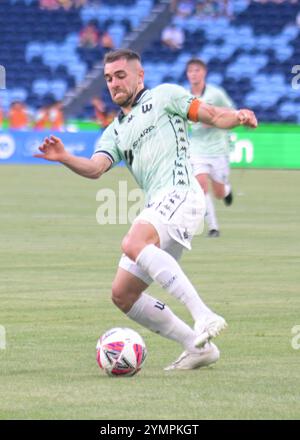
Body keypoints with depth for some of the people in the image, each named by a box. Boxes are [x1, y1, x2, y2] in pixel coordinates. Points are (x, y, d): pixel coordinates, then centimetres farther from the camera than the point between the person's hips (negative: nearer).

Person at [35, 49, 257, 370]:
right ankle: (198, 347, 7)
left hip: (179, 194, -8)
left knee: (133, 244, -35)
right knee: (122, 295, 5)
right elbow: (95, 168, 8)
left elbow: (213, 115, 5)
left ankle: (204, 316, -40)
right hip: (156, 208, 8)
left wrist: (238, 116, -17)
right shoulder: (115, 132, 26)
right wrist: (64, 158, -12)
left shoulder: (163, 96, 11)